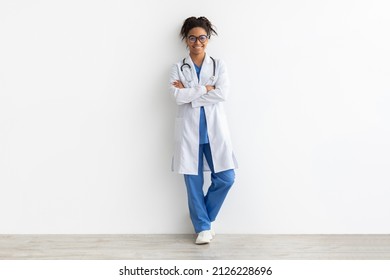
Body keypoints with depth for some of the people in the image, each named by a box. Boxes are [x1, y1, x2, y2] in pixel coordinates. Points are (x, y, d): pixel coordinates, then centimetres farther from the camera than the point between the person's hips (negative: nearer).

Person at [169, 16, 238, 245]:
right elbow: (178, 96, -11)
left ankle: (204, 218, 21)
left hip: (215, 129, 1)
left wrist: (190, 92, -9)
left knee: (226, 178, -3)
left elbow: (223, 94, -9)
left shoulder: (219, 65, 7)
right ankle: (203, 226, 18)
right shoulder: (178, 68, 6)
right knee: (193, 181, 3)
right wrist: (206, 89, -11)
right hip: (189, 130, -1)